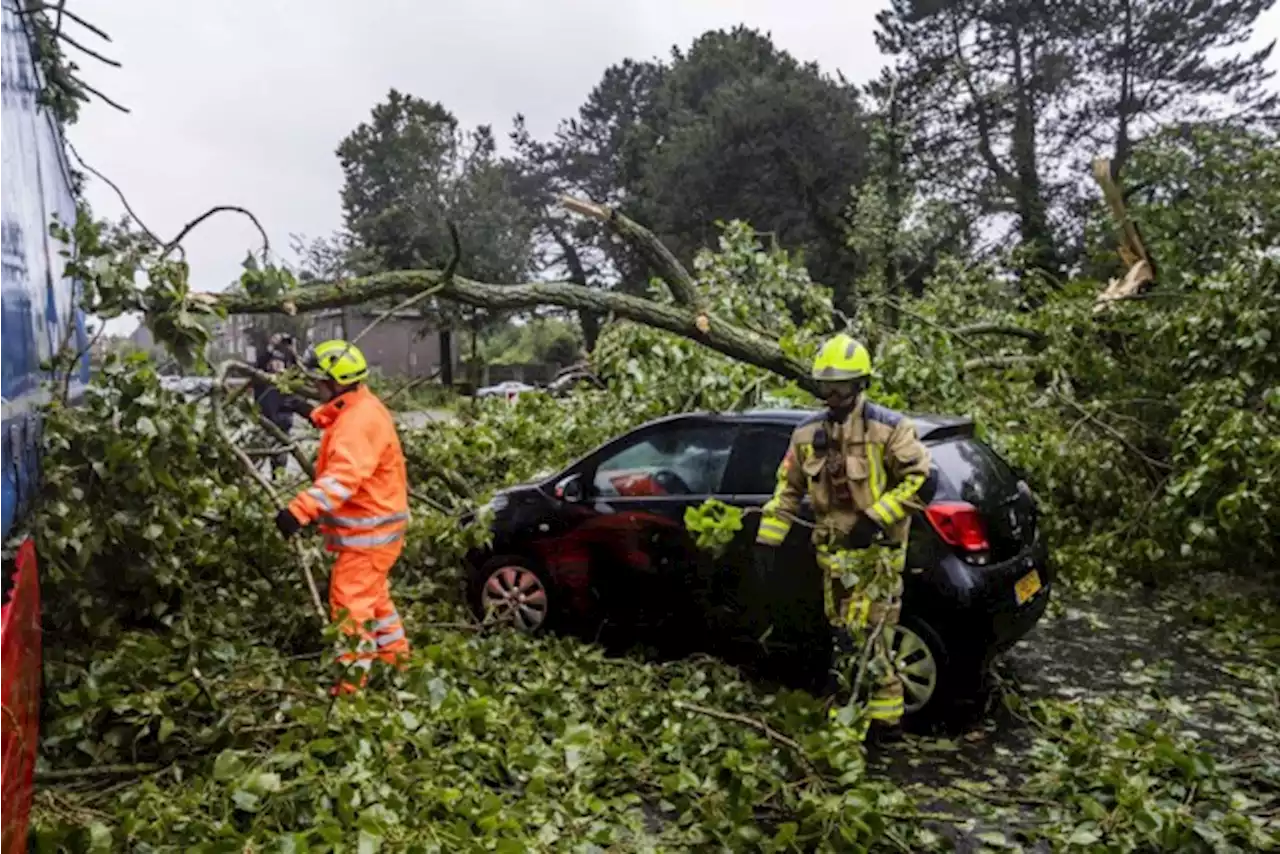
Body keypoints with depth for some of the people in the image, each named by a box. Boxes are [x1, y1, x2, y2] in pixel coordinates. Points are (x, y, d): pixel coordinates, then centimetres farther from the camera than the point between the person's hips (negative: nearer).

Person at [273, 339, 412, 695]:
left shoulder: (359, 420, -25)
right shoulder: (356, 411, 9)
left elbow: (344, 476, -38)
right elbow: (341, 468, 22)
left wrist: (300, 509, -45)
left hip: (370, 530, -11)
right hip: (371, 524, 11)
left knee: (350, 601, -6)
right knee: (371, 593, 23)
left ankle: (352, 677, 1)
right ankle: (396, 653, 37)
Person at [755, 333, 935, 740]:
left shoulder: (888, 428, -10)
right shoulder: (808, 434, 6)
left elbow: (923, 478, -12)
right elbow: (787, 488, 13)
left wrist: (877, 518, -18)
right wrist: (768, 540, 9)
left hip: (877, 551, -6)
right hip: (834, 553, 6)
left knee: (867, 639, -9)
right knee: (843, 637, 13)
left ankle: (884, 719, 5)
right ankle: (848, 711, 27)